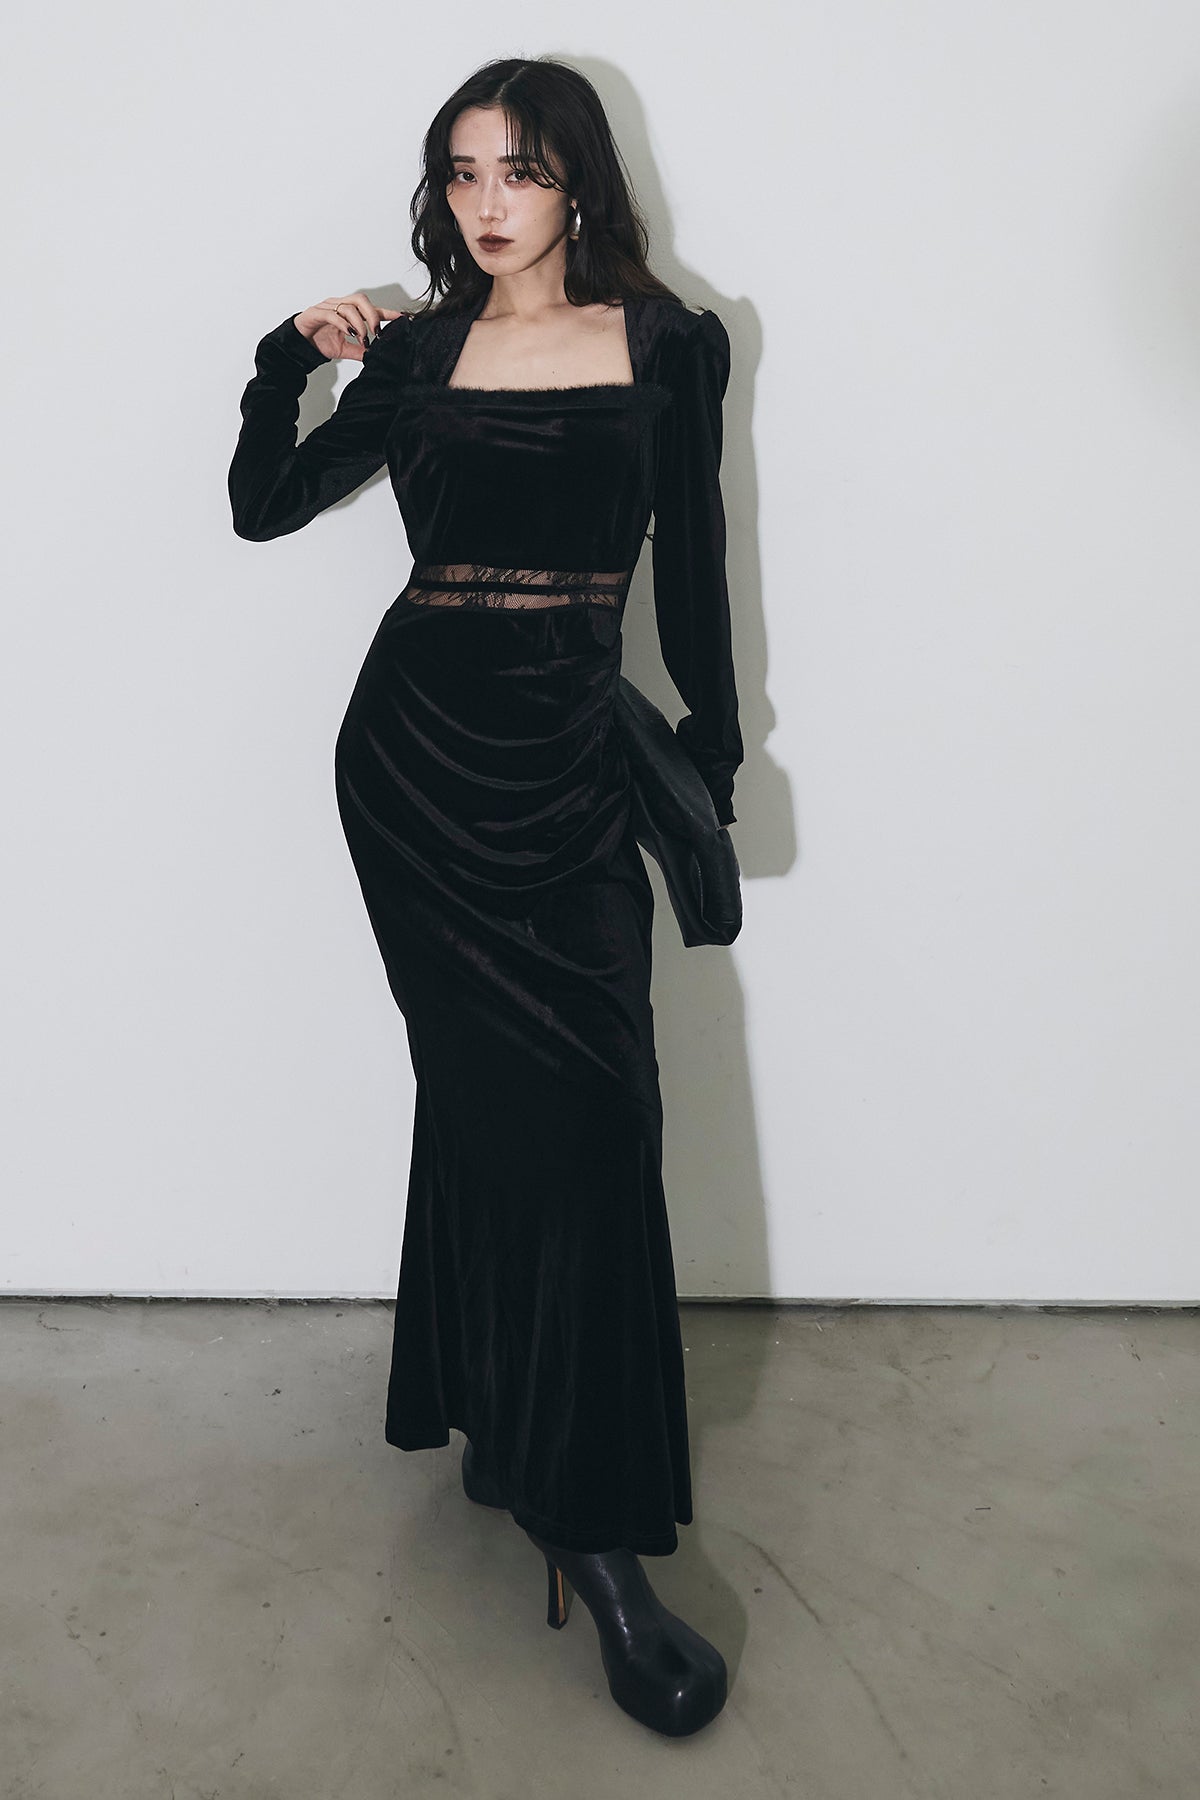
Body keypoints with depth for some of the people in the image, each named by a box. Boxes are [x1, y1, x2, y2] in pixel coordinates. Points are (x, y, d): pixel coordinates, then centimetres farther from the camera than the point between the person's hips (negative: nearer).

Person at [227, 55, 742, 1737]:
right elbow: (262, 508, 14)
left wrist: (712, 745, 10)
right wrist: (292, 360, 1)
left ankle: (509, 1435, 17)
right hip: (416, 749, 0)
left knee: (582, 1106, -3)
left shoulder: (669, 343, 7)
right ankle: (586, 1530, 2)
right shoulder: (417, 351, 9)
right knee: (533, 1106, -5)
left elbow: (693, 563, 10)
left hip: (572, 761, 1)